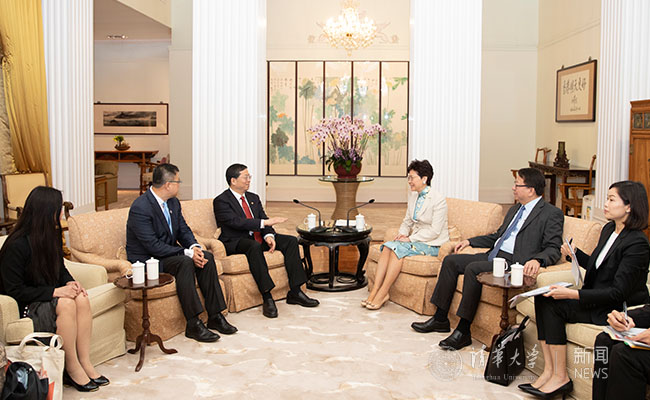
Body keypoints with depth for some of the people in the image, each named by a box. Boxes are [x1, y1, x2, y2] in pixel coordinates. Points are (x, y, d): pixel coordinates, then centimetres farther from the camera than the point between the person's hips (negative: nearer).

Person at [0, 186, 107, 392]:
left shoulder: (51, 236, 4)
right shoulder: (17, 246, -21)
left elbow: (60, 268, 17)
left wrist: (70, 283, -5)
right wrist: (54, 291, -25)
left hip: (45, 298, 7)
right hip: (22, 308, -7)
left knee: (81, 299, -21)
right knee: (65, 304, -31)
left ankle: (85, 363, -18)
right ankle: (72, 369, -21)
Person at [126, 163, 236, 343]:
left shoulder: (173, 202, 4)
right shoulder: (140, 208, -22)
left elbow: (183, 230, 9)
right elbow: (153, 246, -27)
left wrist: (194, 247, -14)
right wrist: (187, 253, -27)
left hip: (168, 253, 8)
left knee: (207, 257, -12)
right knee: (185, 263, -32)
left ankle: (215, 316, -7)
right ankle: (193, 324, -28)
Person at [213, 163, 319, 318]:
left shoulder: (253, 198, 17)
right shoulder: (221, 201, -6)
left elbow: (263, 218, 9)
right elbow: (236, 222, -20)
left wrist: (268, 235, -13)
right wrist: (264, 223, -25)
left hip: (257, 238, 8)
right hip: (235, 242, -7)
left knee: (291, 241, -9)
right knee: (254, 246, -39)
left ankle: (295, 292, -11)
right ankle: (267, 298, -38)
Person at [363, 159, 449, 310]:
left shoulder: (438, 200, -13)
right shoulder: (413, 196, 11)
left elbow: (435, 231, -17)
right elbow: (407, 221, 17)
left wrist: (410, 238, -18)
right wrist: (402, 234, -4)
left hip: (432, 244, -7)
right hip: (415, 240, 7)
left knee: (398, 249, -29)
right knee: (387, 247, -19)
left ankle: (383, 293, -24)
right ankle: (375, 291, -24)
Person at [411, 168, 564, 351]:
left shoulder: (552, 214, -4)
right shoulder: (515, 209, 21)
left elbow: (553, 249, -12)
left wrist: (537, 260, -31)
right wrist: (470, 241, 21)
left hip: (513, 262, -9)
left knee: (473, 268, -30)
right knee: (450, 261, -2)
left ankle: (463, 331, -23)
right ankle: (440, 319, 3)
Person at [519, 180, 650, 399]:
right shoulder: (608, 229, 9)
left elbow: (618, 292, -23)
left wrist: (572, 294, -28)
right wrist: (575, 253, 6)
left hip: (617, 309, -9)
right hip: (596, 298, 9)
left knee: (552, 305, -22)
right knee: (543, 299, -13)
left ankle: (560, 377, -12)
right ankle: (549, 371, -14)